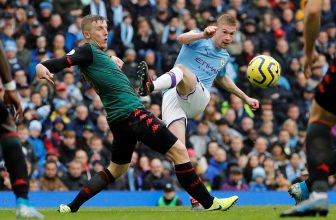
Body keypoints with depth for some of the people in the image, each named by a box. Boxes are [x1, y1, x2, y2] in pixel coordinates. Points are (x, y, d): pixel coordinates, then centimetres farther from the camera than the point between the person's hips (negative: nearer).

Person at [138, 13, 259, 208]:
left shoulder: (225, 57, 25)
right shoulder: (199, 39, 9)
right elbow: (182, 38, -16)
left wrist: (245, 98, 50)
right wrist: (204, 34, -35)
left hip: (198, 98, 2)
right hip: (172, 97, -2)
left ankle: (150, 86, -63)